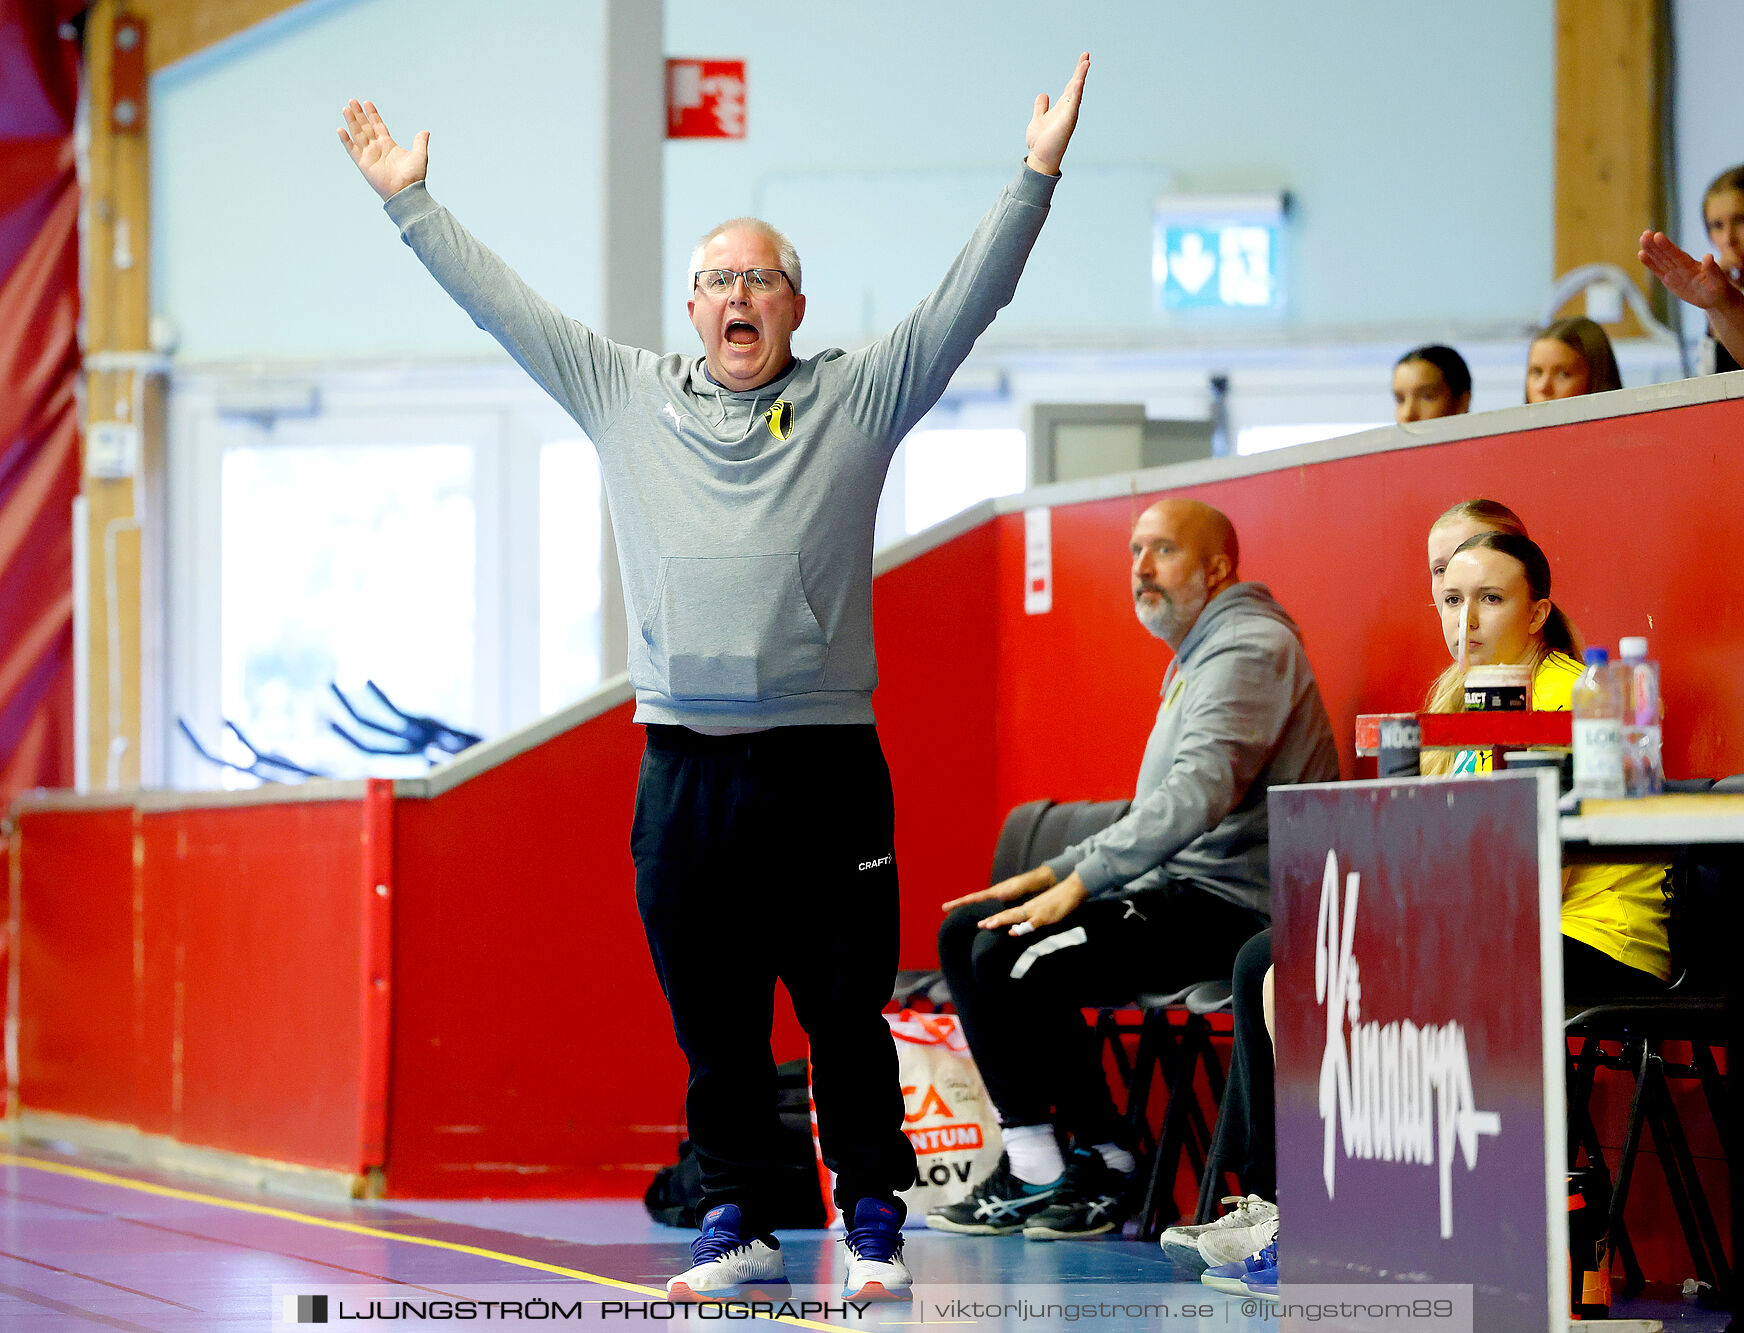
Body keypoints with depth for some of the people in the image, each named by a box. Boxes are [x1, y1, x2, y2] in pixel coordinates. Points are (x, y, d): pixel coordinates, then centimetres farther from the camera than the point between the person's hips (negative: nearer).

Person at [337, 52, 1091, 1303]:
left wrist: (1036, 176, -8)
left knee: (847, 1015, 1)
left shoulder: (855, 399, 6)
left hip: (824, 766, -2)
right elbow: (506, 306, 16)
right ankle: (739, 1225, 14)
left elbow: (967, 300, 0)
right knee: (712, 1021, 6)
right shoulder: (626, 397, 12)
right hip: (684, 772, 2)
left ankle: (874, 1222, 10)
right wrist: (412, 202, 16)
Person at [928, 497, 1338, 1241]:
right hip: (1178, 889, 11)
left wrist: (1078, 883, -22)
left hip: (1228, 902, -11)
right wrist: (1055, 872, 13)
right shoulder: (1194, 661, 24)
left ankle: (1038, 1173, -8)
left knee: (1012, 956, -22)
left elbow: (1197, 795, -25)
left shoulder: (1248, 648, -11)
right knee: (965, 933, 6)